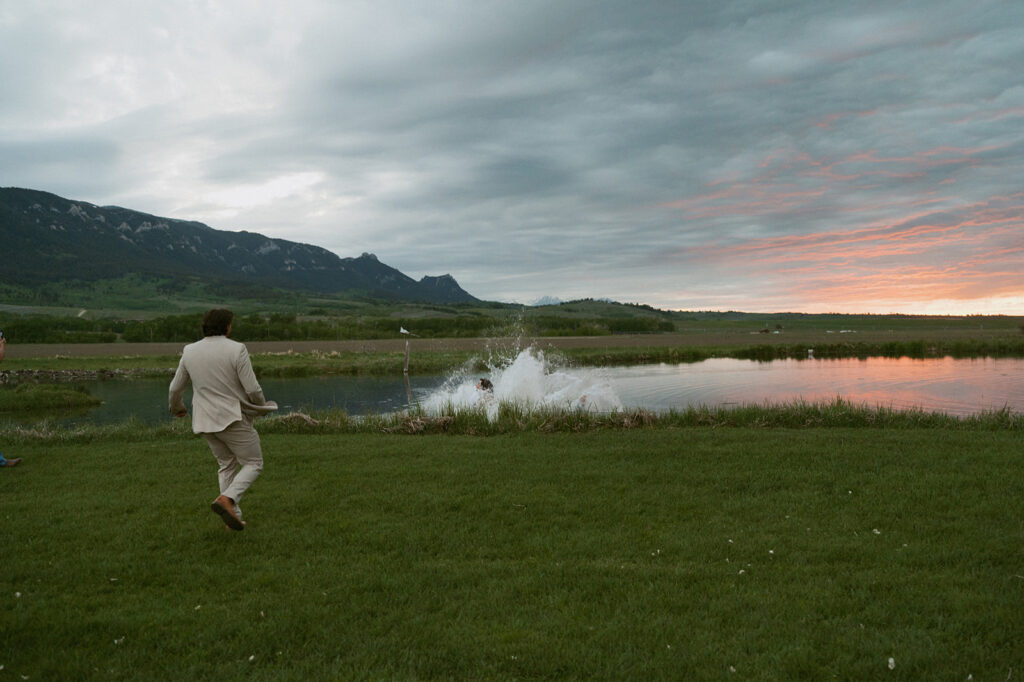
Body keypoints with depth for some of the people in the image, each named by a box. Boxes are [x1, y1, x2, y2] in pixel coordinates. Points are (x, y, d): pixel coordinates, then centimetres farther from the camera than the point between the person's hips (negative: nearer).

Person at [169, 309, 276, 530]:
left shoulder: (190, 351, 0)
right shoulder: (236, 350, -16)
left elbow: (176, 388, 8)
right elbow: (253, 389, -16)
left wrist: (177, 407, 29)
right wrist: (261, 406, 5)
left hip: (206, 421, 6)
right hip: (233, 419, -6)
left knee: (227, 464, 21)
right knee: (253, 464, 7)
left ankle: (232, 518, 17)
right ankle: (226, 499, -17)